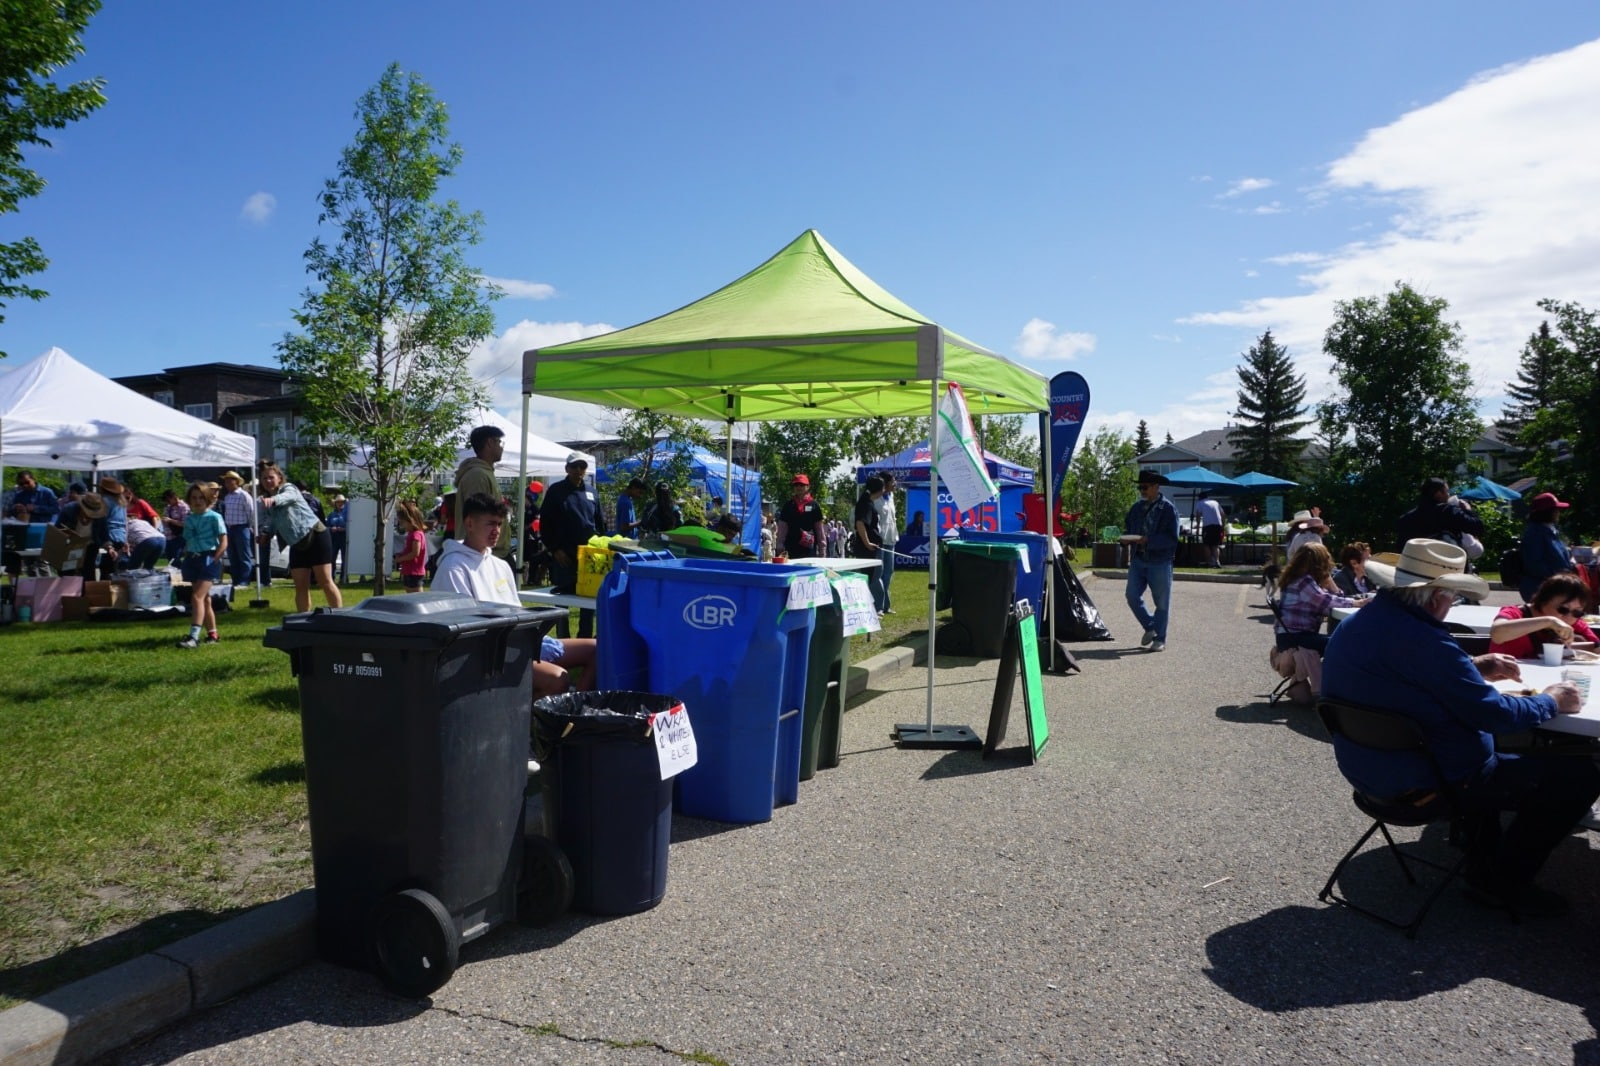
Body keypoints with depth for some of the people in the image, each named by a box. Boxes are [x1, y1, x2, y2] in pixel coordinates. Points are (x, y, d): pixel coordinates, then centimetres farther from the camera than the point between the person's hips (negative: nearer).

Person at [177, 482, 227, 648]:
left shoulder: (214, 517, -5)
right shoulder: (188, 519, 12)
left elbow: (223, 543, -8)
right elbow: (187, 541, 20)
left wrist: (213, 560, -15)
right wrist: (188, 558, 6)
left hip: (209, 558, -7)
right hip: (193, 559, 7)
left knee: (197, 597, -17)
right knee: (205, 599, 12)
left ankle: (193, 637, -22)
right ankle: (212, 634, 20)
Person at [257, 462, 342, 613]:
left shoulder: (288, 488, -8)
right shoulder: (268, 504, 13)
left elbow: (288, 497, -33)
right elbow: (272, 525, 19)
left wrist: (273, 499, -55)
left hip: (316, 536, -7)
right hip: (297, 545, 7)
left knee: (325, 582, -9)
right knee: (301, 586, 4)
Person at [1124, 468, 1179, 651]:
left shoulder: (1168, 509, -7)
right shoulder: (1137, 508, 12)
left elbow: (1172, 539, -14)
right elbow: (1128, 528, 23)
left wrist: (1149, 540, -24)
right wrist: (1128, 536, 1)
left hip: (1159, 562, -5)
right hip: (1138, 560, 5)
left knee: (1161, 602, 4)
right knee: (1132, 596, -1)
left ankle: (1159, 639, 15)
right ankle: (1149, 627, 20)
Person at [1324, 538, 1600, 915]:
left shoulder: (1351, 626, 1)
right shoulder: (1423, 641, -29)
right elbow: (1498, 716, -20)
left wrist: (1475, 667, 14)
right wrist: (1552, 701, -1)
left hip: (1371, 770, 9)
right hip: (1429, 783, -9)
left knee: (1491, 757, 36)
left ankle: (1485, 872, 37)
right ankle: (1507, 881, 18)